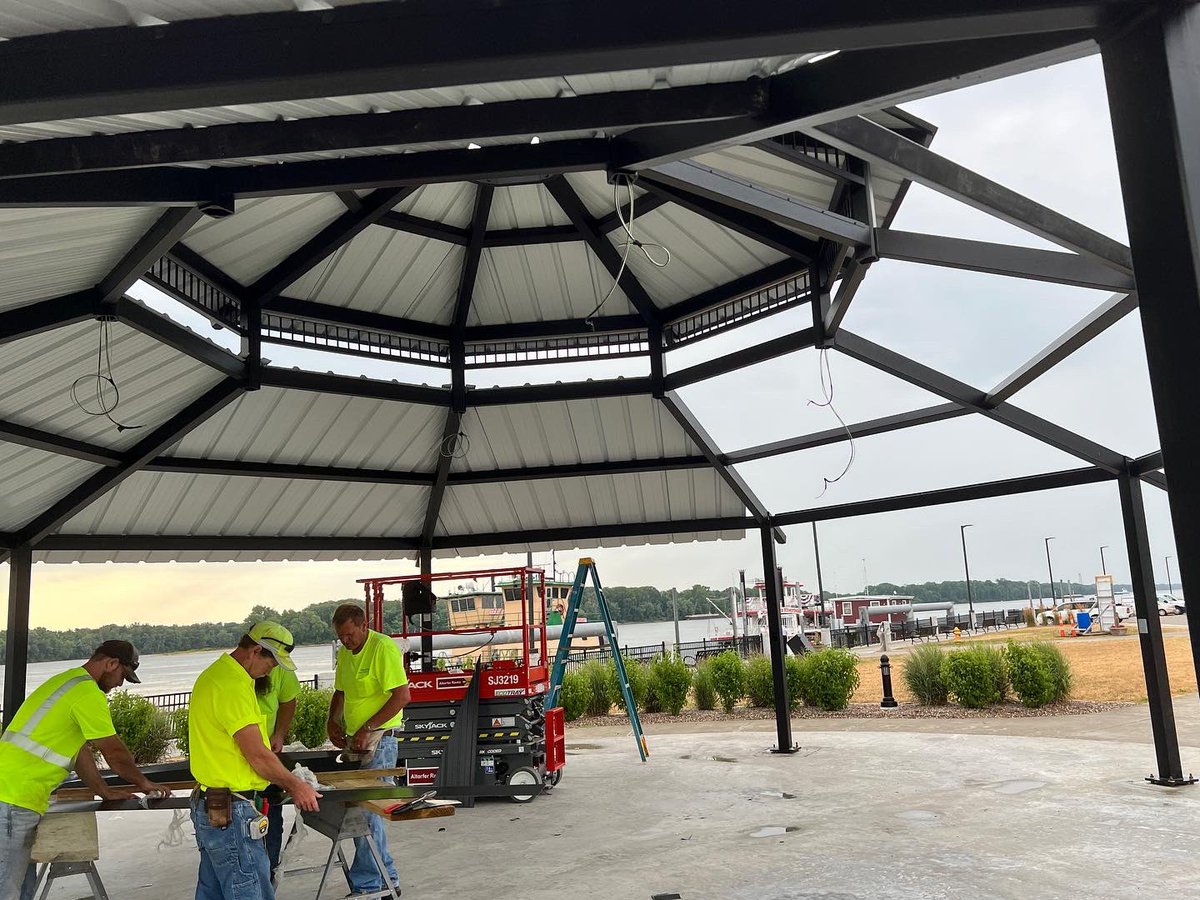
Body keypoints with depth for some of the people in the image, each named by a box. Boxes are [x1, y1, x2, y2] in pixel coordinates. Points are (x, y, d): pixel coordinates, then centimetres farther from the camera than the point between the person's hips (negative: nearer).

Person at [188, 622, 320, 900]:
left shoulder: (214, 675, 11)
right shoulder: (234, 687, -21)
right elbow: (258, 756, -20)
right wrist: (295, 785, -6)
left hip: (208, 804, 11)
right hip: (231, 812, -11)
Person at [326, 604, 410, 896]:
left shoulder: (383, 647, -16)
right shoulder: (345, 652, 11)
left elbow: (402, 696, -21)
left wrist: (367, 729, -21)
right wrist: (332, 721, 6)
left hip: (378, 739, -9)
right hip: (354, 740, 9)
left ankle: (364, 883, 8)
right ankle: (386, 878, 26)